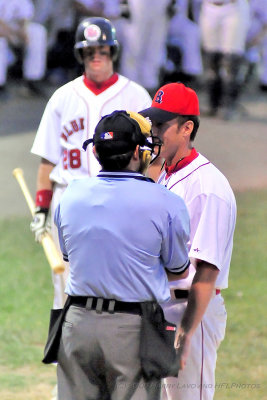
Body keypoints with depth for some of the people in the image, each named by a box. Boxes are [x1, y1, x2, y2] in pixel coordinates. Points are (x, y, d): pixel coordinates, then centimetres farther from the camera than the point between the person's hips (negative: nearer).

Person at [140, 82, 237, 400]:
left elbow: (207, 270, -21)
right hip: (157, 308, 9)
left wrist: (186, 334, -24)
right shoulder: (163, 178, 13)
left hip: (192, 312, -9)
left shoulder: (208, 186, -16)